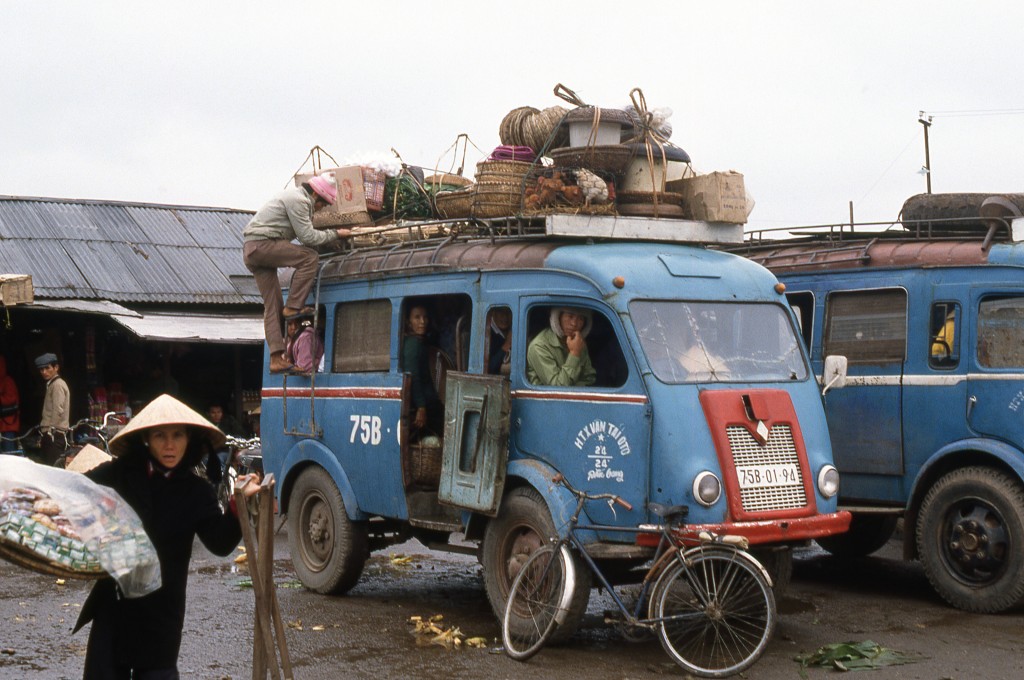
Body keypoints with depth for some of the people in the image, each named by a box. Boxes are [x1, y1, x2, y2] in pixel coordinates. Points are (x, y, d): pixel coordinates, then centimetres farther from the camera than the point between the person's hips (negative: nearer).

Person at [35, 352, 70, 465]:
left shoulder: (58, 384, -9)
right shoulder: (51, 384, 21)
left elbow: (58, 410, -18)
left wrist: (50, 430, -19)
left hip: (54, 434, -10)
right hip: (51, 434, 10)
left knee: (53, 467, -15)